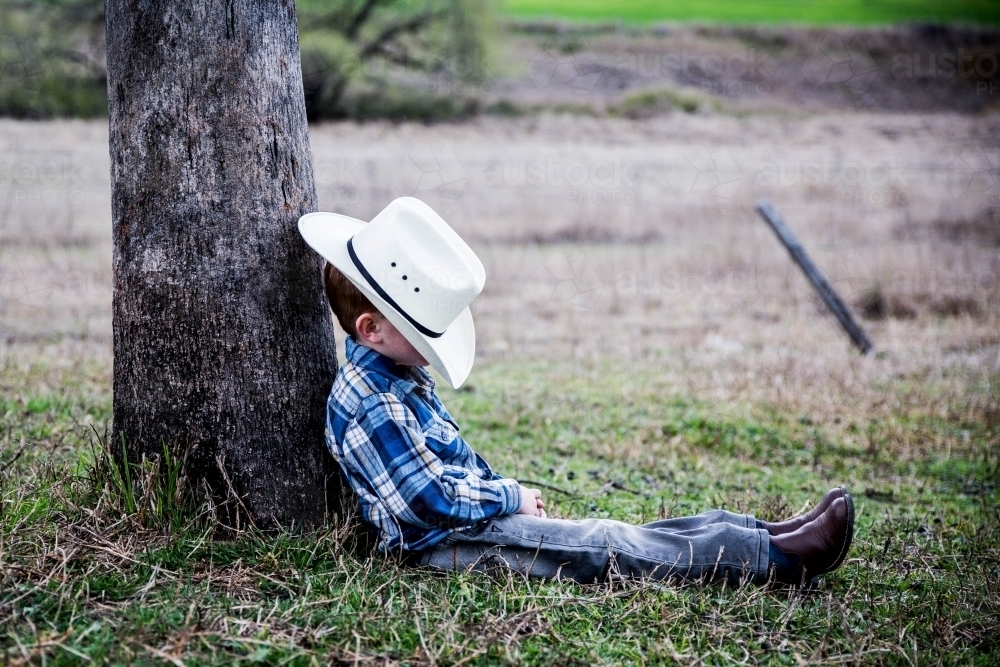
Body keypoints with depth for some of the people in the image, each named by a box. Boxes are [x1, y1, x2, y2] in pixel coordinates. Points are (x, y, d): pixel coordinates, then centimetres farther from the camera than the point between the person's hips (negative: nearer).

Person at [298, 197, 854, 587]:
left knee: (615, 536, -1)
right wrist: (510, 497, -8)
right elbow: (432, 500, -23)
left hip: (474, 519, 10)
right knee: (605, 549, -17)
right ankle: (776, 559, -20)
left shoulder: (399, 378, 16)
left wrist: (502, 490, 10)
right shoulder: (370, 405, -20)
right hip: (444, 544, -10)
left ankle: (769, 538, -7)